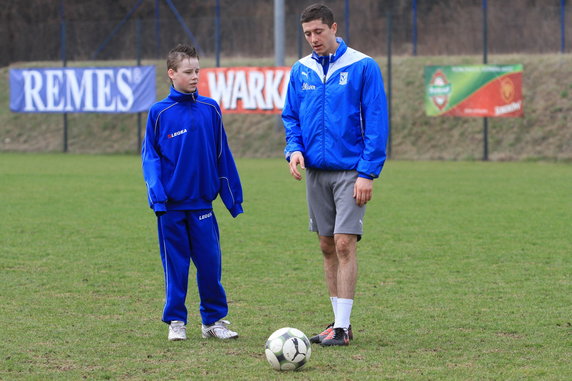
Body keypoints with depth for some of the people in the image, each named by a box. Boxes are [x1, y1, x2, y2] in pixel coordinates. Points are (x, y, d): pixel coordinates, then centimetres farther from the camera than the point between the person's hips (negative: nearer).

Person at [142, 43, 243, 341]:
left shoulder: (210, 109, 4)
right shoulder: (159, 113, -2)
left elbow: (222, 156, 10)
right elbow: (150, 156, 0)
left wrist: (233, 196, 11)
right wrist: (157, 194, -12)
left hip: (202, 203, 2)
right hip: (171, 205, -2)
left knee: (210, 262, 1)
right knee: (175, 264, 5)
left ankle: (214, 319, 13)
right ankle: (176, 321, 15)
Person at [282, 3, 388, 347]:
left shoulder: (362, 67, -8)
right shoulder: (301, 71, 7)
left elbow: (376, 121, -9)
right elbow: (291, 116, 16)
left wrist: (368, 173, -14)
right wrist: (294, 148, -5)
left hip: (350, 171, -5)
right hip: (316, 171, 5)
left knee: (345, 244, -10)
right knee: (328, 246, 8)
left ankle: (342, 327, -8)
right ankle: (340, 323, 15)